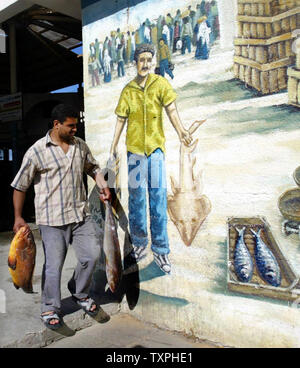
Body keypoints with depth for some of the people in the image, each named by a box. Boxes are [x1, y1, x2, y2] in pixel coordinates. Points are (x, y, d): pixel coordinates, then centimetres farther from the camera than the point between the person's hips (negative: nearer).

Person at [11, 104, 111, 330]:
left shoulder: (80, 145, 9)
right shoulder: (37, 151, -6)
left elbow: (93, 168, 24)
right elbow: (20, 186, -1)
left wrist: (103, 186, 6)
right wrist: (18, 217, -1)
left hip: (81, 214, 5)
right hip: (52, 219, -4)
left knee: (92, 253, 5)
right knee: (54, 265, 0)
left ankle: (80, 293, 31)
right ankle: (50, 309, 21)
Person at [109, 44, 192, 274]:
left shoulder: (161, 83, 2)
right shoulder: (128, 90, 6)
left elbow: (171, 108, -12)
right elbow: (121, 120, 10)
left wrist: (180, 130, -29)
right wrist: (114, 146, 7)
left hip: (156, 146, -1)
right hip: (135, 148, 1)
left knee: (159, 196, -3)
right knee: (136, 196, 5)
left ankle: (160, 250, 6)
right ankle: (139, 243, 20)